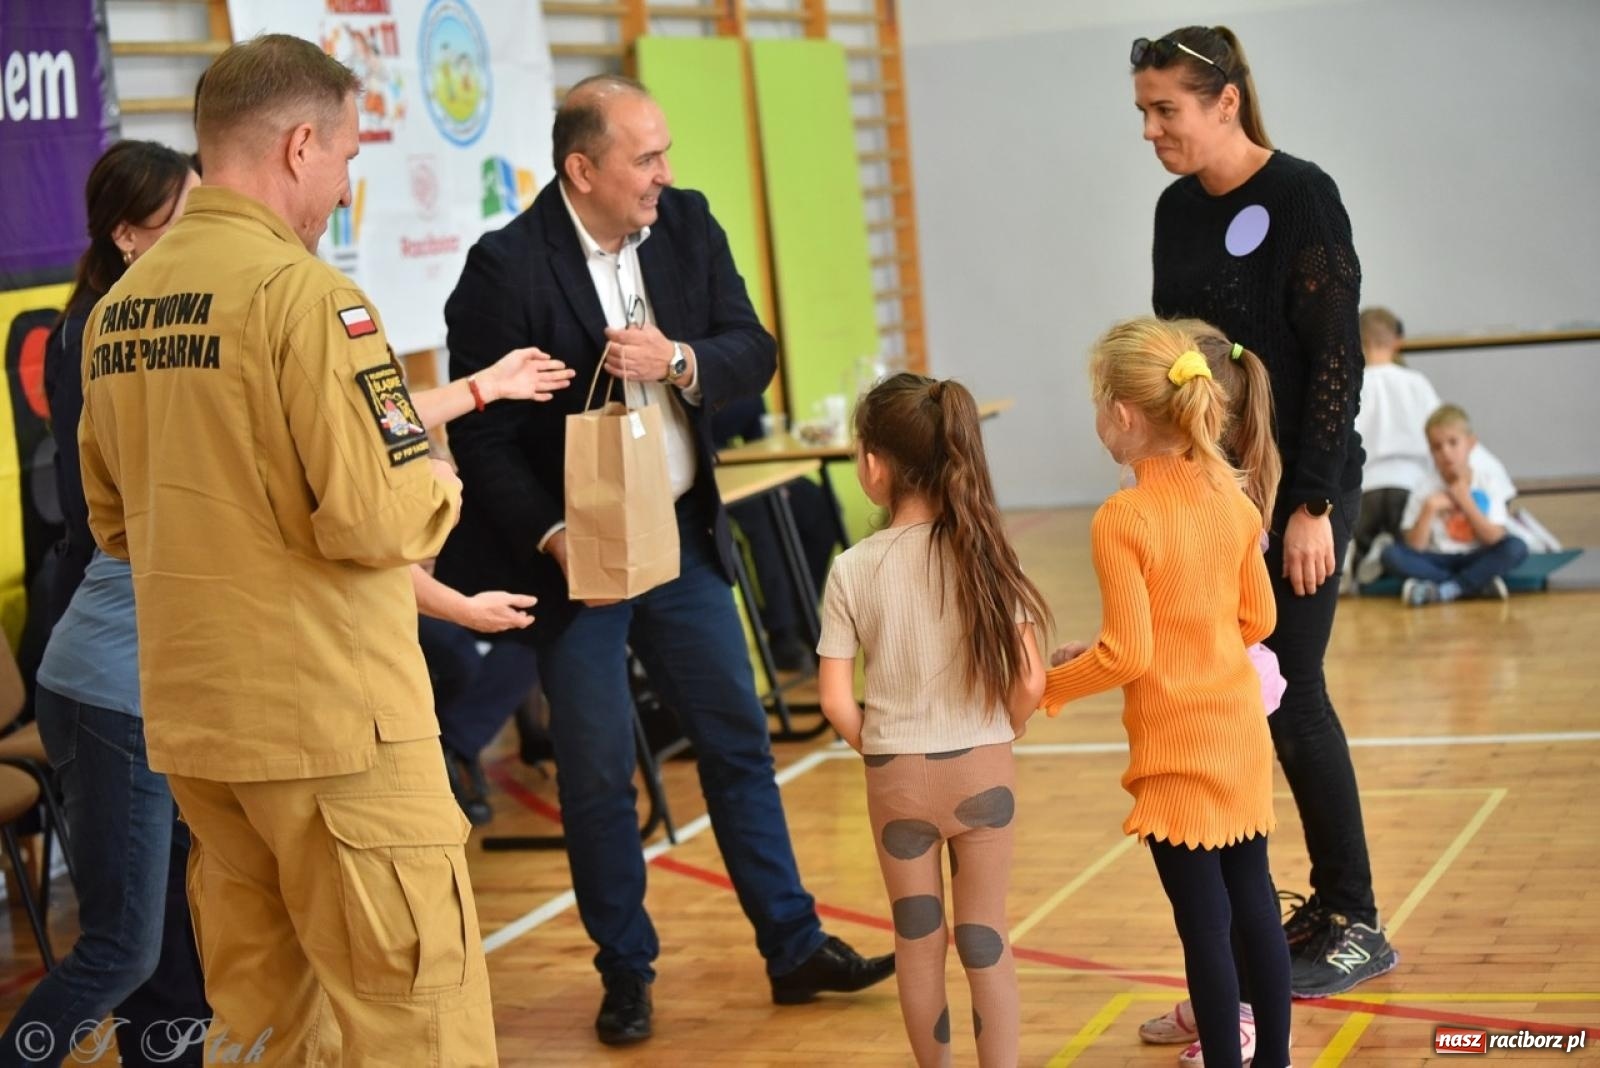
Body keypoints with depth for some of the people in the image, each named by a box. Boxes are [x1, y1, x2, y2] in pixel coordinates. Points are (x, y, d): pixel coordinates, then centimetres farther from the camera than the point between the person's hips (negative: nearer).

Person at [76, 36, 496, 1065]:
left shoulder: (119, 307, 9)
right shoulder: (304, 291, -15)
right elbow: (374, 519, -20)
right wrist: (439, 487, 0)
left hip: (188, 717, 8)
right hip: (330, 718, -8)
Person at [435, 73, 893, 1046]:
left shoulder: (688, 225, 0)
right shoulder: (506, 268, -16)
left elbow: (753, 352, 1)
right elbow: (484, 437, -15)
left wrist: (678, 360, -19)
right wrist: (553, 539, -22)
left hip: (682, 537, 5)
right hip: (576, 555, -5)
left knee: (740, 745, 11)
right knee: (598, 776, 3)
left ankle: (795, 948, 22)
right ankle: (627, 975, 19)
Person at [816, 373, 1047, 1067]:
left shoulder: (852, 571, -10)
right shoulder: (982, 553, -9)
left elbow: (835, 703, -10)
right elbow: (1029, 683, -10)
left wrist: (881, 753, 8)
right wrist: (996, 740, 9)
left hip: (897, 777, 0)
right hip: (982, 770, 0)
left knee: (918, 943, 15)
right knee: (985, 942, 10)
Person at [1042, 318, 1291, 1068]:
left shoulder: (1122, 520, -18)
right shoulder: (1232, 497, 1)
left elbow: (1128, 655, -18)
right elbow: (1257, 619, 9)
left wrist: (1051, 683, -4)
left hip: (1176, 751, -7)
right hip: (1240, 732, 7)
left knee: (1203, 923, 1)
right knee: (1253, 899, 16)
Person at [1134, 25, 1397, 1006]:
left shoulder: (1300, 198, -12)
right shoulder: (1177, 210, 8)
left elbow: (1337, 358, -15)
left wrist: (1312, 506, -18)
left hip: (1299, 488, -7)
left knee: (1290, 695, -5)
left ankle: (1356, 926, 8)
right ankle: (1328, 903, 17)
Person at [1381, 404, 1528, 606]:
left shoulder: (1490, 480, -4)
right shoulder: (1425, 491, -5)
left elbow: (1494, 538, -9)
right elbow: (1414, 547, -10)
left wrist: (1466, 501, -16)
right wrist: (1429, 510, -22)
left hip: (1477, 558, 0)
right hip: (1439, 561, 0)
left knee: (1516, 547, -28)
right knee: (1391, 555, -25)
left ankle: (1443, 590, -27)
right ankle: (1479, 585, -25)